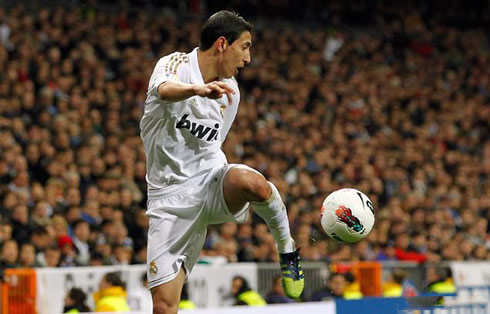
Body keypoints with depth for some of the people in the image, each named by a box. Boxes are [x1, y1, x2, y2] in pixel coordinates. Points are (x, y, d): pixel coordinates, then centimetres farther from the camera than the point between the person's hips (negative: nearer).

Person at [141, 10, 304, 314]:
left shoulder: (230, 90, 11)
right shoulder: (176, 64, -9)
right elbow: (165, 90, -35)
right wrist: (198, 89, -56)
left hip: (213, 178, 3)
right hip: (170, 195, -3)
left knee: (254, 183, -34)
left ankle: (287, 248, -8)